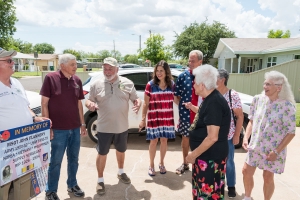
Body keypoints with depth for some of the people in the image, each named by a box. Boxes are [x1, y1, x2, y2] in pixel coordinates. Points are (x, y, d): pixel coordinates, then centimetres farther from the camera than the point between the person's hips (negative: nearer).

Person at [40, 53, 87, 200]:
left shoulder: (77, 80, 5)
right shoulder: (51, 78, -10)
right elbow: (44, 103, -9)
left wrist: (82, 124, 12)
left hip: (75, 128, 5)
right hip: (58, 129, -5)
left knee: (73, 159, 17)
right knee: (55, 161, 8)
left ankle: (72, 185, 36)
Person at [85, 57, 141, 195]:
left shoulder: (127, 83, -2)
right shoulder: (97, 85, -4)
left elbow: (136, 99, 3)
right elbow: (89, 101, 1)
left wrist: (138, 104, -20)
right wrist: (89, 104, -23)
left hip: (122, 127, 2)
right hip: (104, 127, -2)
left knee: (121, 151, 20)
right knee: (102, 153, 7)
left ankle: (121, 172, 44)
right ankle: (100, 180, 25)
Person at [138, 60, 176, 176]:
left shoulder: (172, 84, 1)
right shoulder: (150, 85, -7)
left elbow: (175, 99, 12)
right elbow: (146, 104, -4)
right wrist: (143, 119, -7)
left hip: (167, 119, 3)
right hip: (154, 119, -2)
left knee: (164, 140, 12)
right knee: (154, 141, 7)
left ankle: (161, 163, 31)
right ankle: (151, 165, 24)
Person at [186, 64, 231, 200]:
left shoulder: (214, 103, -25)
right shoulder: (210, 99, 7)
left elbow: (212, 137, -27)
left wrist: (193, 154, -20)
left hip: (211, 157, -10)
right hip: (206, 154, 10)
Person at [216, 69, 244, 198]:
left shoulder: (233, 95, -13)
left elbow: (240, 116, -9)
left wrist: (237, 135, -9)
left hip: (227, 136, -3)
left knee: (228, 161, 12)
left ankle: (231, 186, 31)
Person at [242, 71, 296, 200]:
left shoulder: (287, 106, -16)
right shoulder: (258, 99, -4)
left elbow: (291, 132, -12)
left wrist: (277, 151, -16)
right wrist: (246, 138, -5)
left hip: (273, 150, -4)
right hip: (255, 147, 5)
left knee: (268, 177, 9)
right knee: (246, 172, 12)